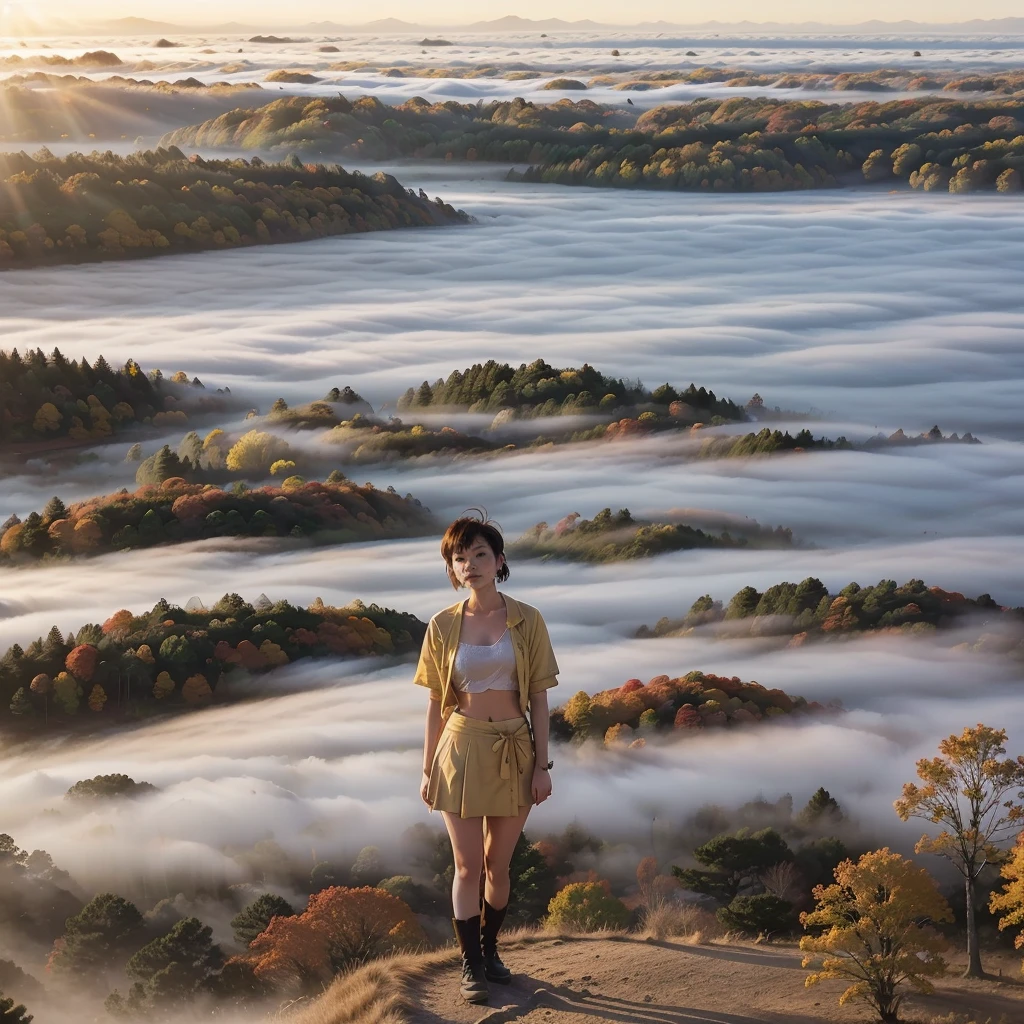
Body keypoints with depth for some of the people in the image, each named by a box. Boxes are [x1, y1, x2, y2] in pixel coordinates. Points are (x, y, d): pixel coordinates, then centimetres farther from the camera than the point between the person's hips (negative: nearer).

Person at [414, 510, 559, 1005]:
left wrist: (542, 765, -4)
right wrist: (428, 769, 3)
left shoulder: (526, 621, -3)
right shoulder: (443, 625, -2)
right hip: (461, 749, 0)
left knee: (498, 864, 11)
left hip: (514, 751, 1)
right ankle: (471, 965, 13)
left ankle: (490, 950, 30)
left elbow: (538, 698, 0)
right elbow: (436, 703, 3)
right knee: (468, 866, 1)